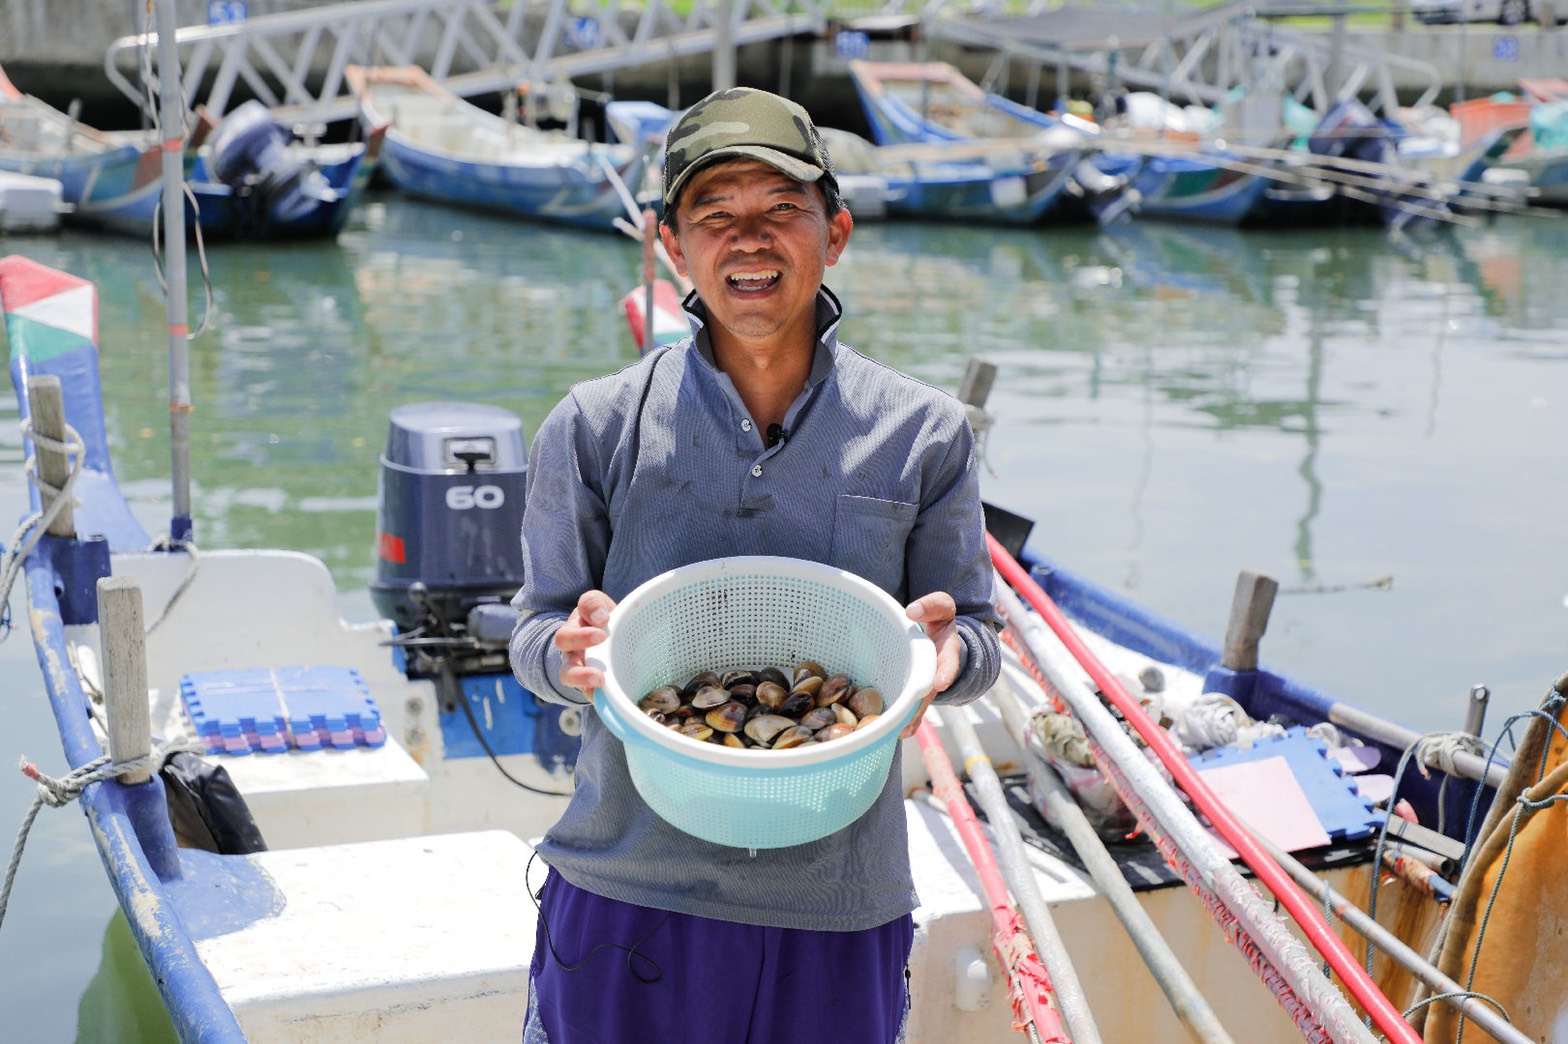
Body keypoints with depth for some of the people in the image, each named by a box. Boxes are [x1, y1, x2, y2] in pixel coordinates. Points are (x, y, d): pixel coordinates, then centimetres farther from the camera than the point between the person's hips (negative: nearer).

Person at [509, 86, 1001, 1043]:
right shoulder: (596, 427, -2)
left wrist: (947, 643, -18)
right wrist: (573, 650, -20)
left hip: (837, 911, 1)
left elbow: (978, 639, 5)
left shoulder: (924, 434, 0)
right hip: (627, 891, 0)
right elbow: (537, 631, 3)